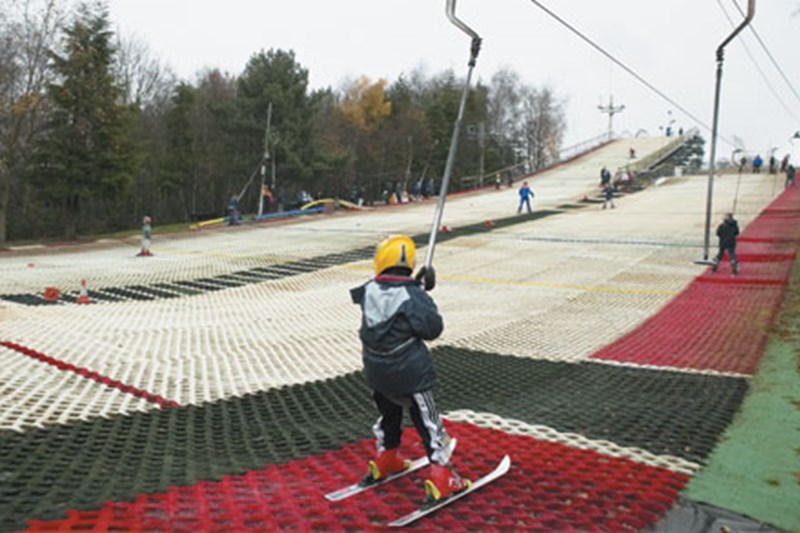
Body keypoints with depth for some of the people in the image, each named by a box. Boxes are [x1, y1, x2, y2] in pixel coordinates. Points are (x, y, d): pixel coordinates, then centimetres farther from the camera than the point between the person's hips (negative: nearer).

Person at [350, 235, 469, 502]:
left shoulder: (369, 291, -7)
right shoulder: (413, 296, -21)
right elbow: (432, 328, -18)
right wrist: (425, 299, -5)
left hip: (376, 370, 6)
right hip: (409, 373, -6)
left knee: (388, 412, 28)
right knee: (427, 421, 4)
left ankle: (386, 459, 45)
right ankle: (441, 476, 6)